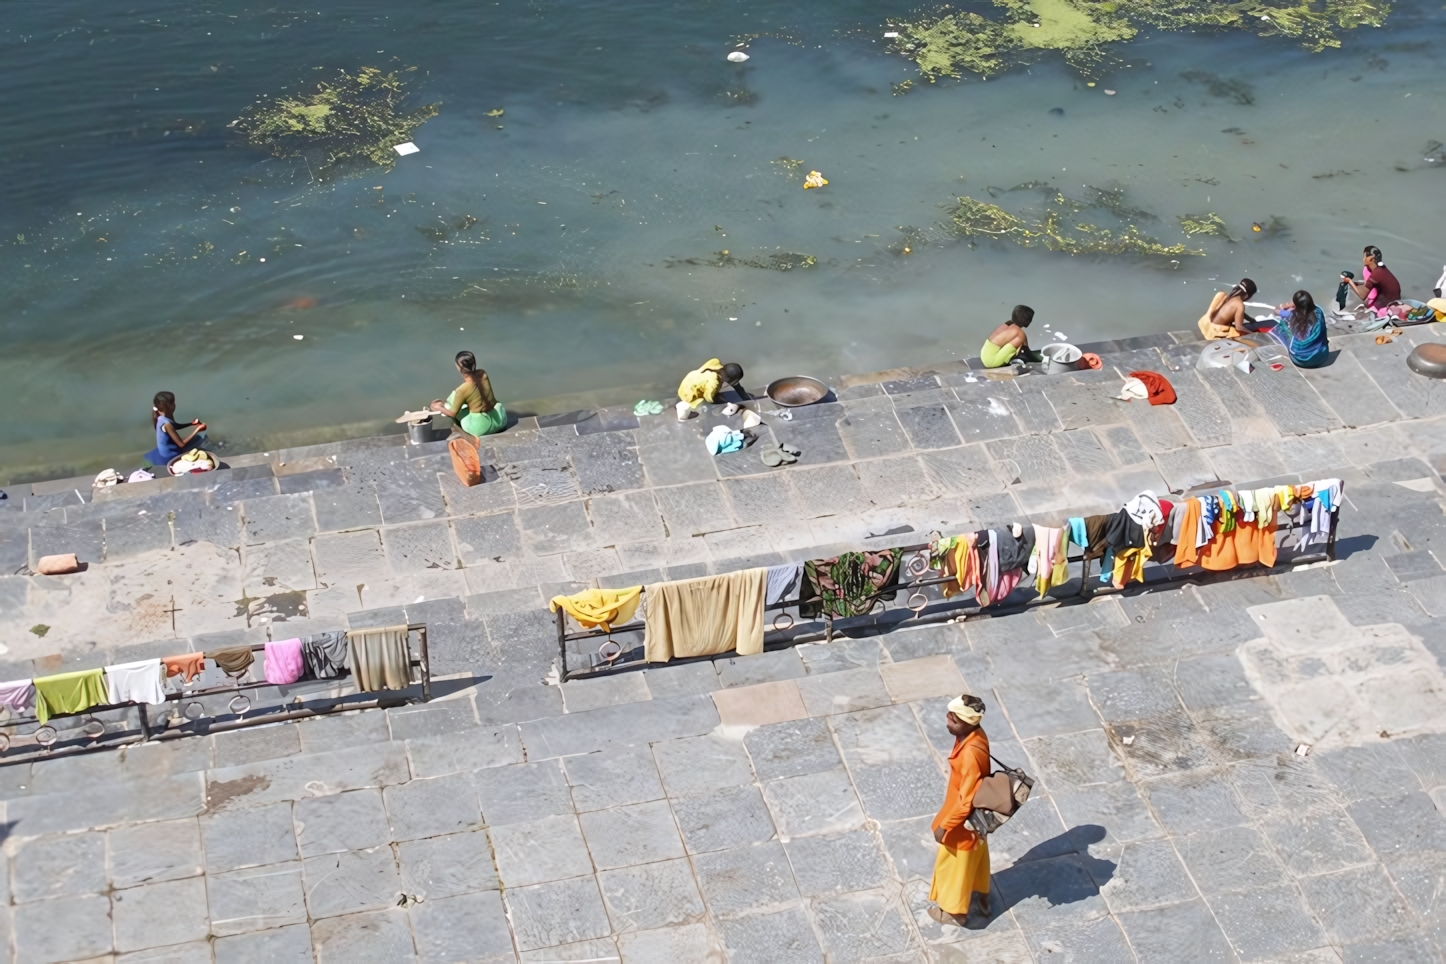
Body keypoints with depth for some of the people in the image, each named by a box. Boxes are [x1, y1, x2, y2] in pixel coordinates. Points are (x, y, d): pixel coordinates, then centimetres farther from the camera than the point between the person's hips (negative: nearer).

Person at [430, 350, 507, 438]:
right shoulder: (482, 373, -9)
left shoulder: (462, 390, -24)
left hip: (481, 427, -5)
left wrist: (438, 408, 10)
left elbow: (453, 413, -8)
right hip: (500, 418, 5)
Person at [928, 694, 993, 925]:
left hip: (964, 820, -8)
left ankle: (954, 910, 38)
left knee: (955, 863, 16)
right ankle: (981, 897, 51)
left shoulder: (970, 753, -39)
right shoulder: (975, 735, -11)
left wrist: (944, 826, -20)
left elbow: (966, 800, -31)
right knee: (974, 856, 29)